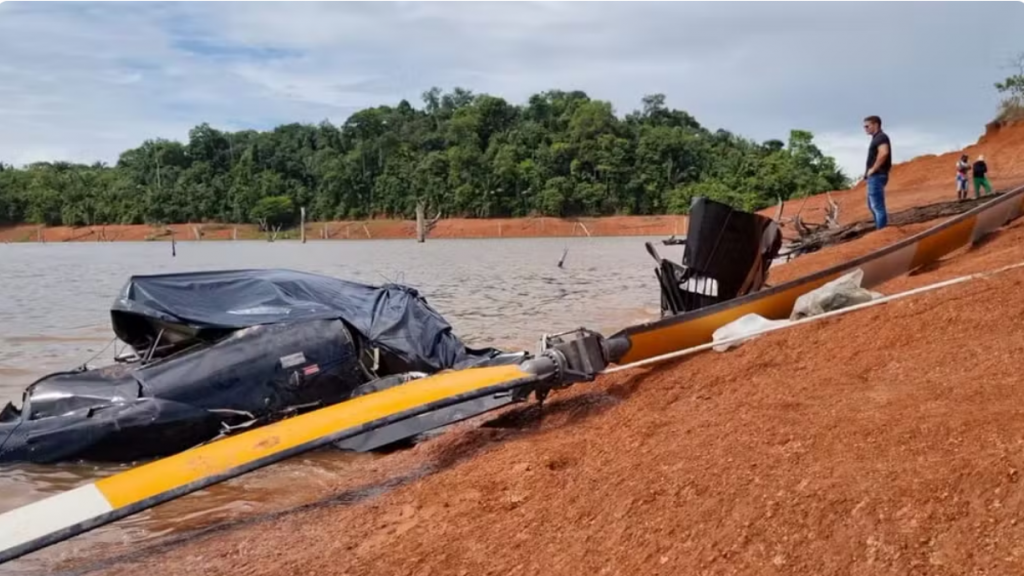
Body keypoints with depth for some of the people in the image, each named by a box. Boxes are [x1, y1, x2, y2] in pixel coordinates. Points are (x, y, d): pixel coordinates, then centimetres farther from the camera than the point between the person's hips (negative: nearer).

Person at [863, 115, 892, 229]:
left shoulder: (881, 137, -12)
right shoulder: (877, 138, 19)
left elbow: (883, 153, -30)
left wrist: (873, 169, -22)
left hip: (877, 176, -11)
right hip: (874, 177, 11)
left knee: (878, 206, -9)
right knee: (872, 205, 17)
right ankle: (881, 230, 23)